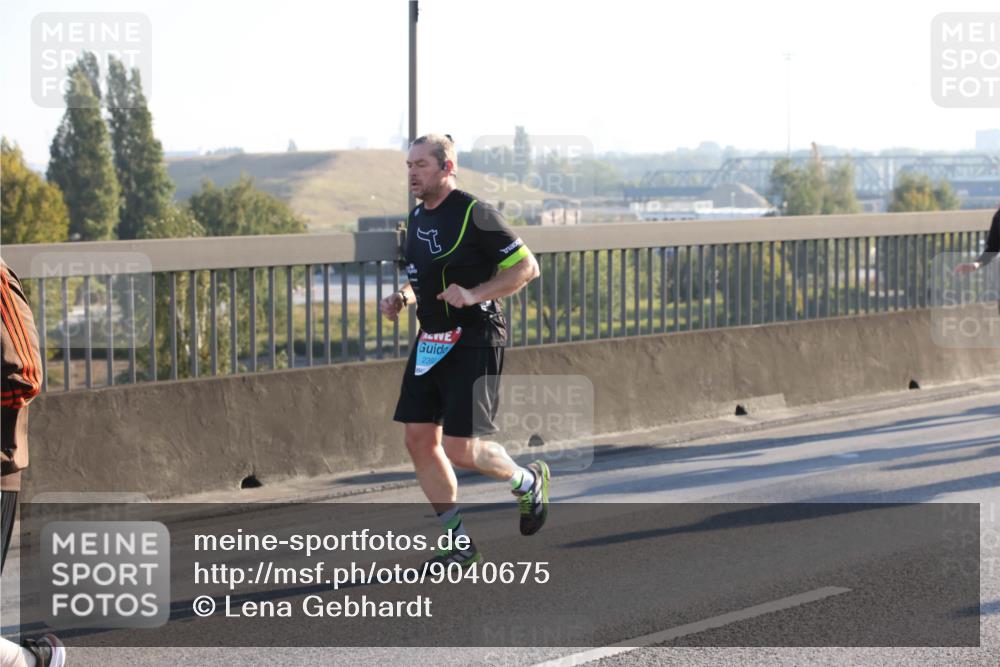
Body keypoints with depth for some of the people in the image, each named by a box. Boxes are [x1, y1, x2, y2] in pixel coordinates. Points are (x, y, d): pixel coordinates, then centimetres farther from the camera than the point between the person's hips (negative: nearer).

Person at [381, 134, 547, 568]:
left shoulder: (474, 214, -13)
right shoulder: (417, 218, 11)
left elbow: (527, 267, -12)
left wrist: (474, 295, -22)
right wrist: (402, 298, 7)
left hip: (474, 341, -8)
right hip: (430, 343, 8)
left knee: (460, 447, -11)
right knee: (419, 438, 2)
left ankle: (527, 481, 21)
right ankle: (460, 544, 12)